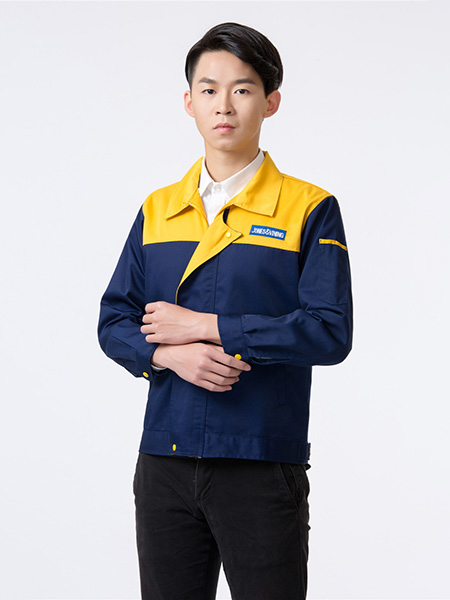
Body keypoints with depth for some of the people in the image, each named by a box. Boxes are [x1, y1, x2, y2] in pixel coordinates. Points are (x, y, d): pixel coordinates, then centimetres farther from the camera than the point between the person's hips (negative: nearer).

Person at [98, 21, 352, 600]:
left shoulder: (310, 209, -2)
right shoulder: (158, 210, 10)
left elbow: (330, 332, -11)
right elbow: (114, 321, 9)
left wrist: (205, 326, -13)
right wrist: (170, 355, -13)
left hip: (263, 465, -3)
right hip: (164, 461, 4)